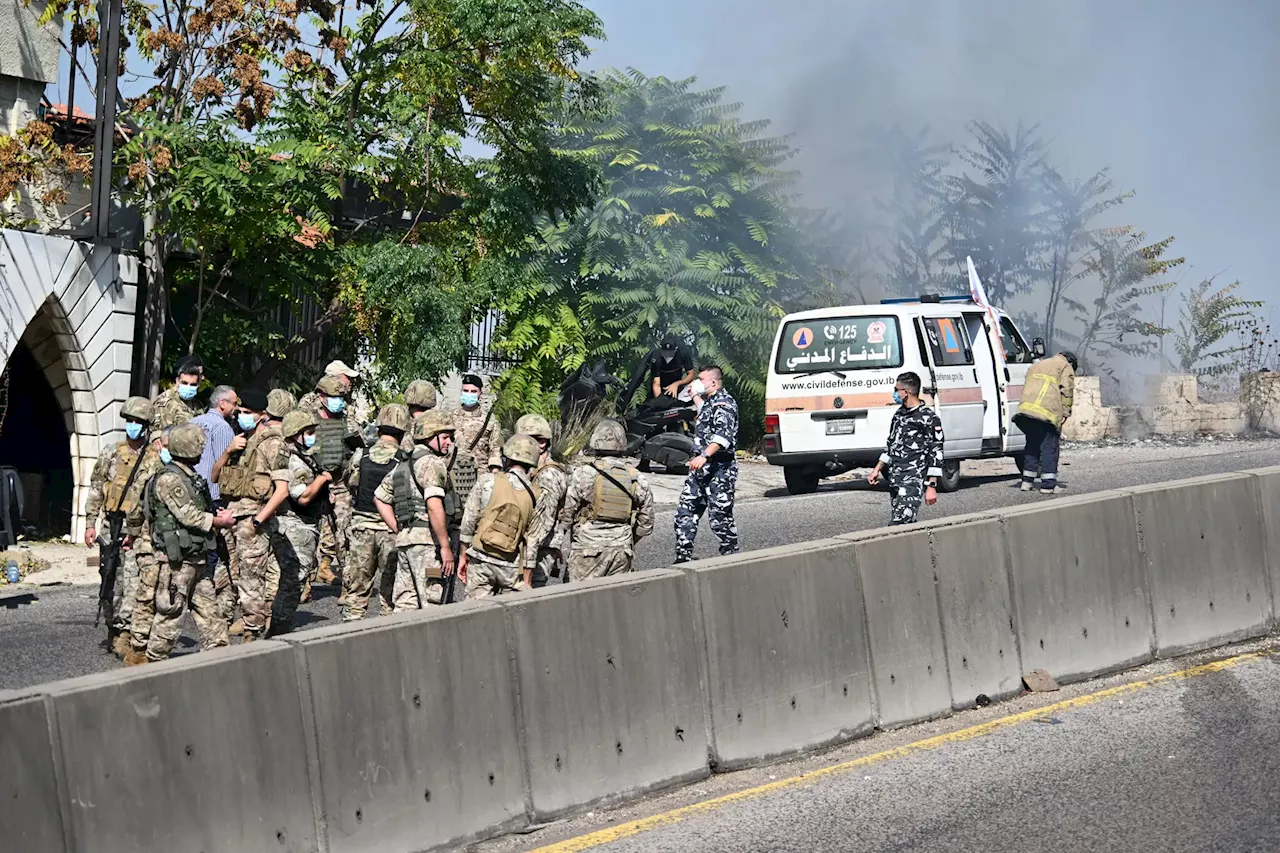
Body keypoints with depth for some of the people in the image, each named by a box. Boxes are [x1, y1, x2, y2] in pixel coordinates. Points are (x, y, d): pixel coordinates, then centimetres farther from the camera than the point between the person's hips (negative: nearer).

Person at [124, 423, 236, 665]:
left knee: (208, 606, 10)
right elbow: (188, 516, -19)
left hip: (196, 557, 10)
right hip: (176, 557, -10)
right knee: (171, 610, -5)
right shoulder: (169, 478, -15)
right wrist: (219, 521, -9)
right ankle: (152, 658, 2)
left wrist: (218, 515, 2)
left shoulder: (191, 477, 16)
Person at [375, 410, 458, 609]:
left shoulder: (404, 465, 19)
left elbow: (380, 497, 25)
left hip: (405, 540, 9)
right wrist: (445, 546, -19)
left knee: (405, 605, 11)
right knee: (431, 607, -8)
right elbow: (434, 505, -22)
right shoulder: (431, 462, -10)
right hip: (427, 540, -9)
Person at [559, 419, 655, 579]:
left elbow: (566, 515, -4)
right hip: (622, 550, 4)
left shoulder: (584, 475, -9)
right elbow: (646, 524, 10)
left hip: (589, 548, -4)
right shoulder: (637, 478, 4)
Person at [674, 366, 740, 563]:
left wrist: (705, 455, -38)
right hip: (702, 468, 10)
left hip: (720, 469, -10)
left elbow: (723, 435, -28)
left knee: (720, 515, -6)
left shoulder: (724, 403, -12)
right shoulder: (709, 402, 19)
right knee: (685, 510, 6)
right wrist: (695, 396, 40)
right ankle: (683, 556, 7)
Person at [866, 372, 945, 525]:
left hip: (913, 480, -8)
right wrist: (877, 470, 22)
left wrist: (932, 486, -13)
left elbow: (936, 453, -9)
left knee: (899, 523, -18)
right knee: (907, 524, 6)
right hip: (895, 480, 8)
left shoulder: (929, 418, -8)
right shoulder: (899, 414, 16)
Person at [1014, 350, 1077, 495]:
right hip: (1046, 413, -6)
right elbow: (1067, 390, -1)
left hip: (1026, 409, 6)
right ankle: (1048, 484, -3)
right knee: (1049, 447, 0)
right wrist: (1065, 413, -1)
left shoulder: (1036, 365, 34)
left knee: (1032, 445, 18)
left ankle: (1027, 481, 20)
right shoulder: (1065, 367, 12)